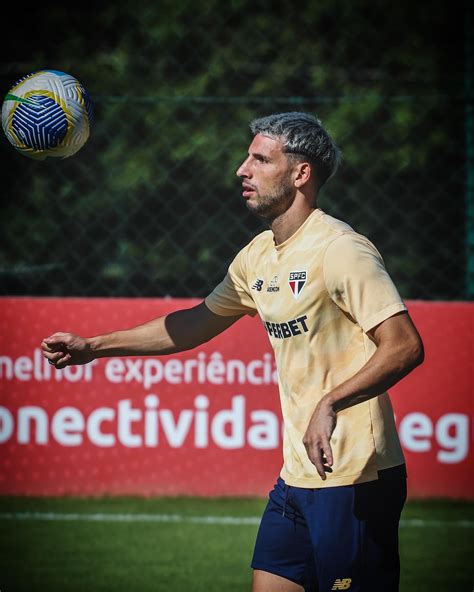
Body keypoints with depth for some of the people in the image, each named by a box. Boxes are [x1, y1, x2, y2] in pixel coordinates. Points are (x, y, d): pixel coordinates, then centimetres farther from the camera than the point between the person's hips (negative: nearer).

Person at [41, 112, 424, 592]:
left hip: (353, 480, -9)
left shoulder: (340, 250, -14)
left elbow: (405, 346, -22)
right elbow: (197, 324, 26)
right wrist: (93, 347, 25)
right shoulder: (258, 255, 13)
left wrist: (330, 404, -33)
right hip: (297, 477, 9)